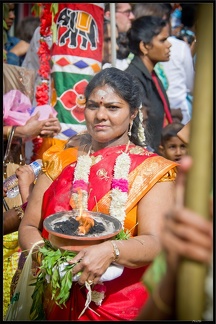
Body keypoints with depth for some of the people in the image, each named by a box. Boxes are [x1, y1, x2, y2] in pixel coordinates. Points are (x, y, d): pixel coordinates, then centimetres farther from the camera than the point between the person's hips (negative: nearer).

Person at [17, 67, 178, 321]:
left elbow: (154, 242, -11)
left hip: (123, 305, -2)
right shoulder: (59, 163, 8)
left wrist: (110, 251, -28)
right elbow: (28, 226, 6)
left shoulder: (153, 170, -1)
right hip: (58, 302, 3)